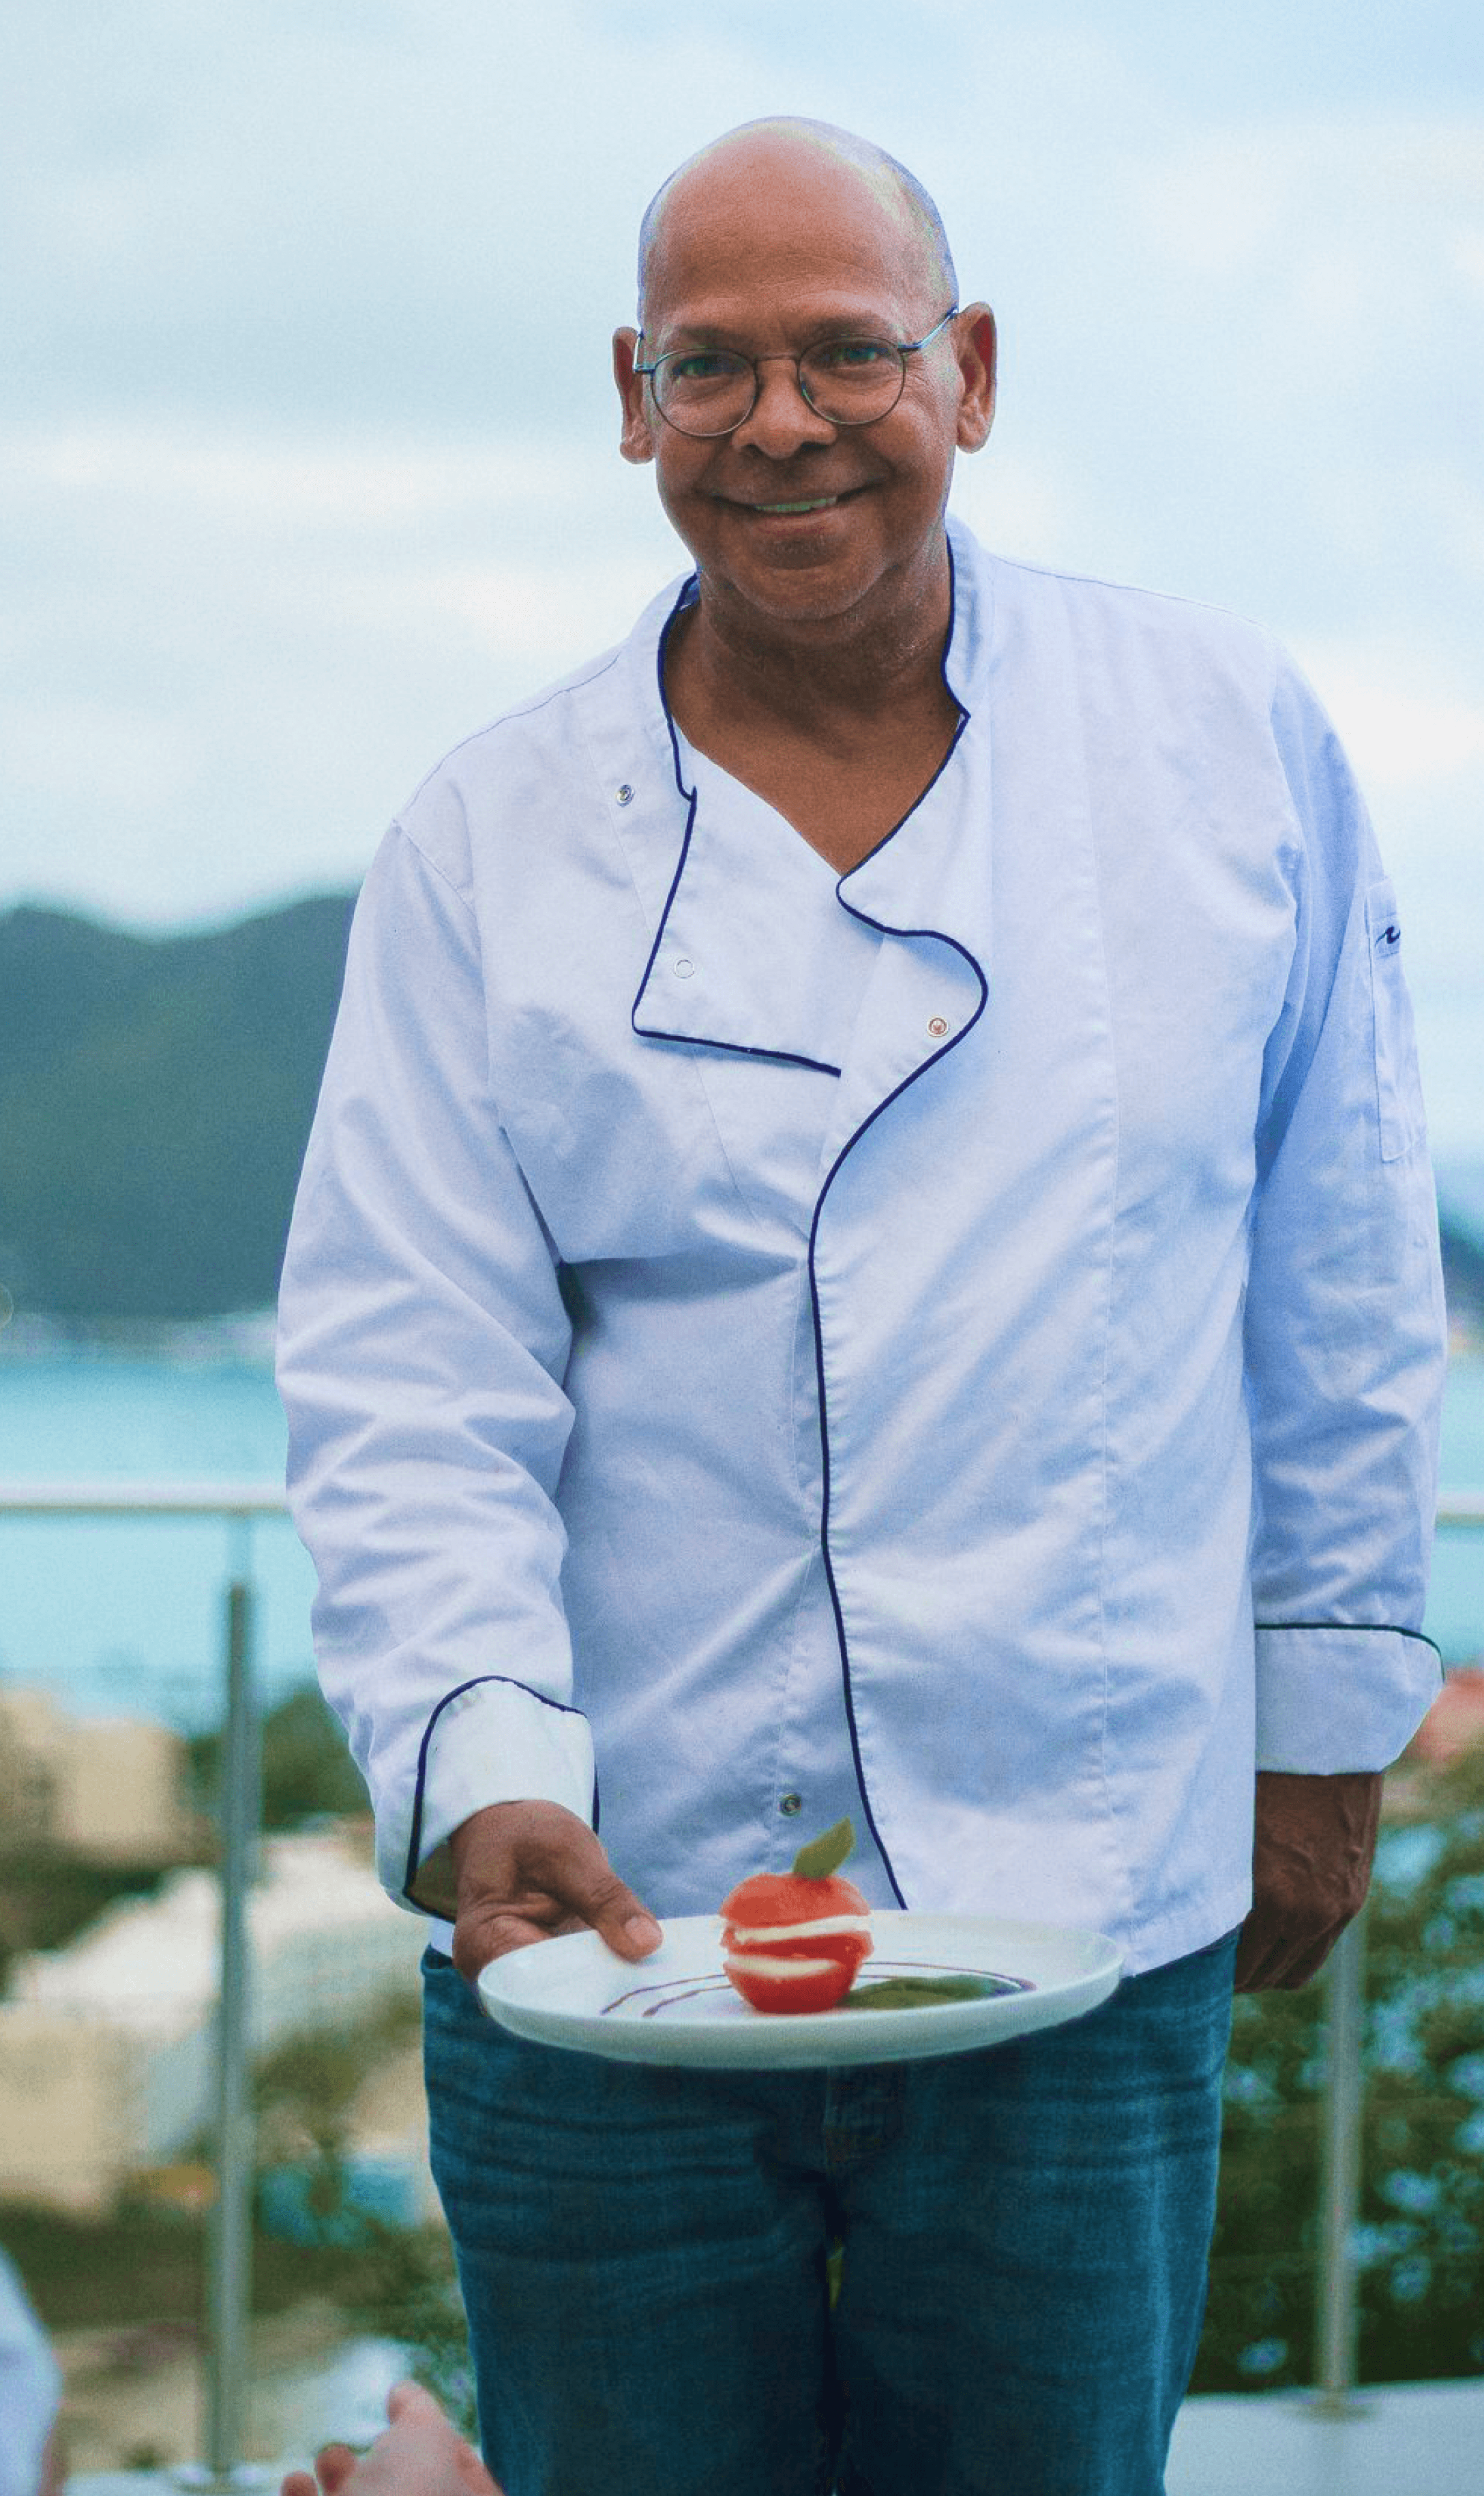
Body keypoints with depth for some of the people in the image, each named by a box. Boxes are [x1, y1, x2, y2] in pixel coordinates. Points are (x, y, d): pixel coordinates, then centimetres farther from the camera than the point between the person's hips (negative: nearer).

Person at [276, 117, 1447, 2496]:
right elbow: (408, 1378, -3)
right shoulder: (490, 839, 1)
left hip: (1083, 1933, 0)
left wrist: (1328, 1712, 13)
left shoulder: (1231, 739, 2)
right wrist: (482, 1766, -18)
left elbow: (1341, 1281, 10)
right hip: (597, 1941, 0)